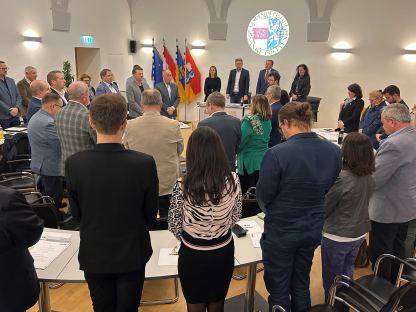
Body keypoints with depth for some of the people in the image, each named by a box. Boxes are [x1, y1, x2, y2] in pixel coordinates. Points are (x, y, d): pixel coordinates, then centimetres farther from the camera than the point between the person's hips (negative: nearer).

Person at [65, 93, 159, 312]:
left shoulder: (74, 164, -19)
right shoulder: (144, 163, -23)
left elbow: (76, 212, -4)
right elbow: (151, 213, -9)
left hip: (93, 253, 2)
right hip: (132, 252, -1)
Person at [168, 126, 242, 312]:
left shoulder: (183, 187, -24)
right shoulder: (233, 180, -15)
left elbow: (174, 226, -11)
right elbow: (236, 217, 0)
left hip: (193, 255, -2)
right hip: (224, 252, 3)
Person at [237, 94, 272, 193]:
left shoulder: (249, 120, -16)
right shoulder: (268, 121, 4)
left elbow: (241, 140, -14)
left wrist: (236, 151, 4)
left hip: (249, 160, -7)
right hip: (264, 159, 7)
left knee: (245, 191, 4)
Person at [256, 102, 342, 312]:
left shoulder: (276, 154, -26)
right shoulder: (334, 151, -8)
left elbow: (262, 196, -14)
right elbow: (327, 188, 6)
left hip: (280, 232, -5)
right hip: (313, 230, 6)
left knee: (279, 290, 15)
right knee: (301, 284, 25)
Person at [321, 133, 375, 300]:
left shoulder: (340, 178, -27)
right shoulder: (369, 177, -6)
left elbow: (323, 209, -16)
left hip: (337, 237, -7)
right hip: (359, 233, 7)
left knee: (332, 279, 14)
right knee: (347, 274, 26)